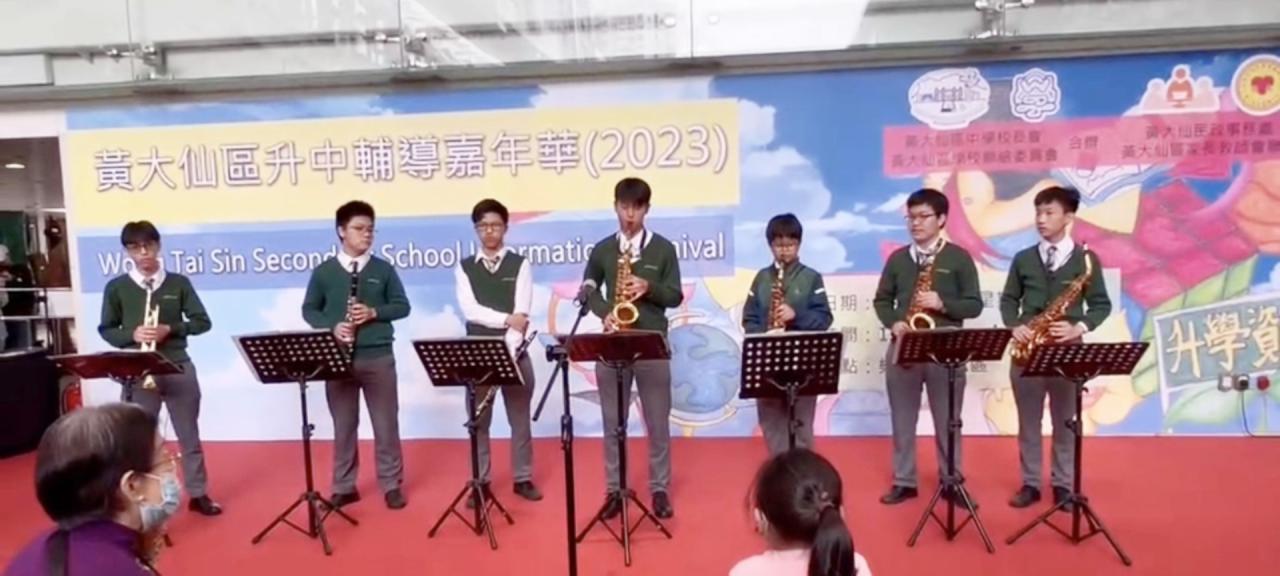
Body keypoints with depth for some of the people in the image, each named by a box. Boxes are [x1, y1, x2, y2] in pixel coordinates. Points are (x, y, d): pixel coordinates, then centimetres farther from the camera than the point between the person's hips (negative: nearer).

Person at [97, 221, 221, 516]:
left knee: (189, 434, 9)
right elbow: (106, 330, 7)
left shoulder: (178, 283, 3)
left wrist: (170, 329, -13)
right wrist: (132, 335, -13)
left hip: (178, 367, 0)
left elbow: (202, 322, 3)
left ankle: (198, 494, 21)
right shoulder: (116, 287, 3)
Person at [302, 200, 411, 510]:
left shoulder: (383, 269, 4)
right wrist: (331, 327, -11)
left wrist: (374, 313, -13)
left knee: (386, 424, 4)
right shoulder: (323, 271, 4)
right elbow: (309, 310, 7)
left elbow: (402, 306, 4)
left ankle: (392, 485, 16)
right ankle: (344, 487, 21)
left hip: (378, 357, 0)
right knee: (344, 426, 9)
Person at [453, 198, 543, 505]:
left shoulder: (520, 264, 2)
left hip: (514, 352, -1)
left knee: (520, 420, 8)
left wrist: (508, 351, -19)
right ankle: (480, 482, 18)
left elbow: (522, 314, -9)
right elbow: (470, 310, -7)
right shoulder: (464, 268, 7)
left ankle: (523, 479, 21)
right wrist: (506, 319, -17)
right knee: (478, 421, 7)